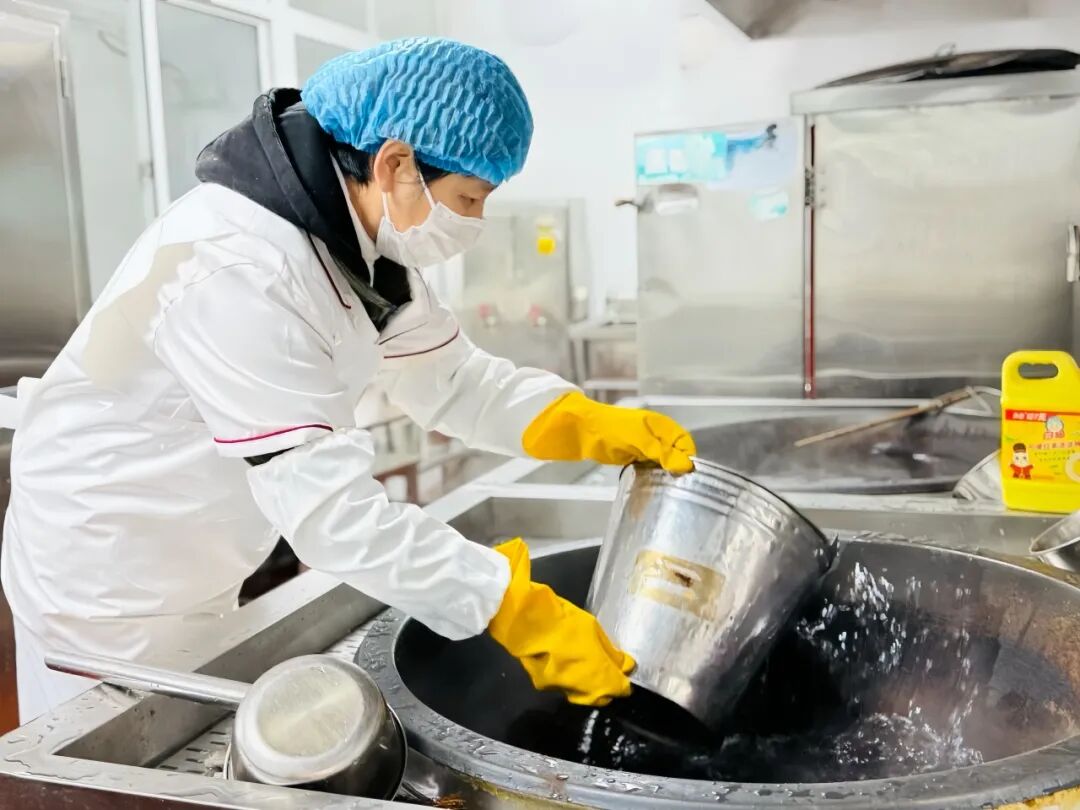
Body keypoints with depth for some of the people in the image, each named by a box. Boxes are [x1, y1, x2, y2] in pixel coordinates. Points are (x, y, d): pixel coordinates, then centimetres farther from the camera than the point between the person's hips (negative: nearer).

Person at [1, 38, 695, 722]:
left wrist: (597, 426, -13)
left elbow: (449, 377, 0)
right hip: (105, 583, -8)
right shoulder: (238, 269, -33)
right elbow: (333, 510, -35)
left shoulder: (360, 242, -4)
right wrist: (519, 612, -33)